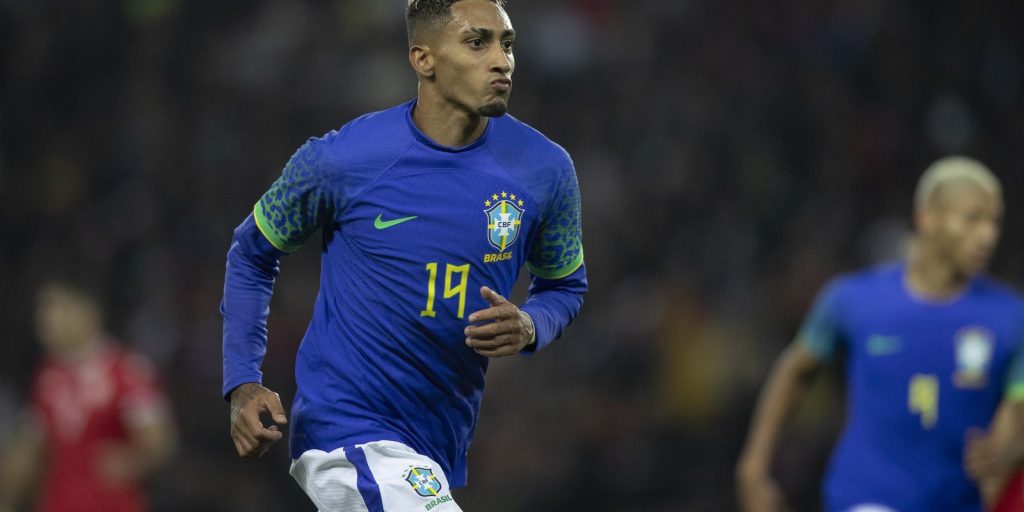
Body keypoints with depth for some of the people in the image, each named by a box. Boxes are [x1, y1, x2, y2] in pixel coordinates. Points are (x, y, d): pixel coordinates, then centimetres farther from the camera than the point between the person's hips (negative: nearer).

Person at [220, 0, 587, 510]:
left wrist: (528, 328, -12)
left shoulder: (544, 169, -4)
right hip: (344, 426, -5)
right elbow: (252, 253, 4)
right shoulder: (340, 159, -12)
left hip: (439, 448, 6)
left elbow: (564, 286, 13)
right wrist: (243, 385, -7)